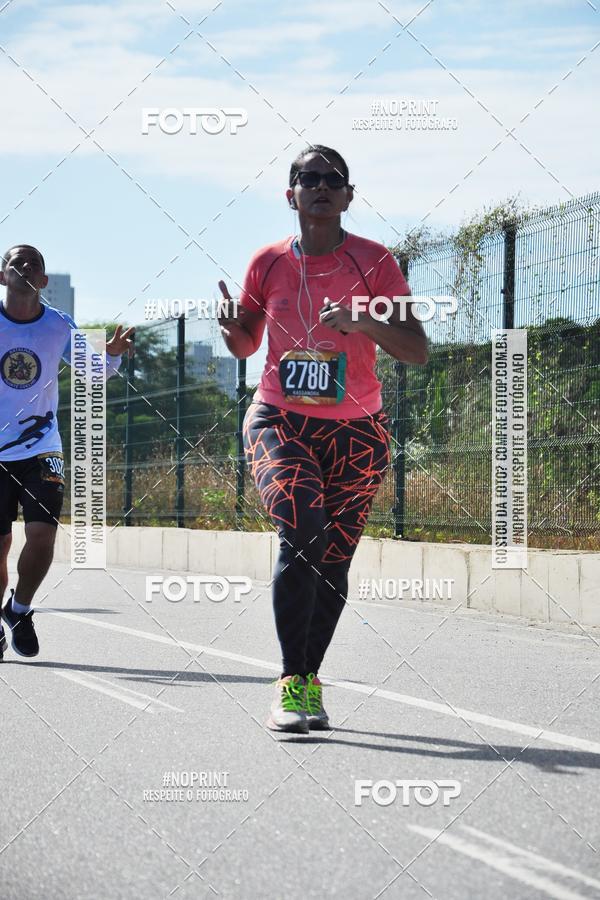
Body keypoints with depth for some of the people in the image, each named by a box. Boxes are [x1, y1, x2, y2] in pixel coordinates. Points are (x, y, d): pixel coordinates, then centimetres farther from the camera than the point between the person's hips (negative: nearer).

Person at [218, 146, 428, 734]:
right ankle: (292, 683, -19)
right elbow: (245, 346, 14)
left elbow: (417, 351, -7)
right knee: (301, 532, -23)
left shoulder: (374, 262, -3)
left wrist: (366, 323, -25)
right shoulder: (268, 263, 2)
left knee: (333, 561, 0)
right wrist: (232, 326, -10)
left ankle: (308, 681, 18)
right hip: (280, 421, -1)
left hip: (355, 431, 1)